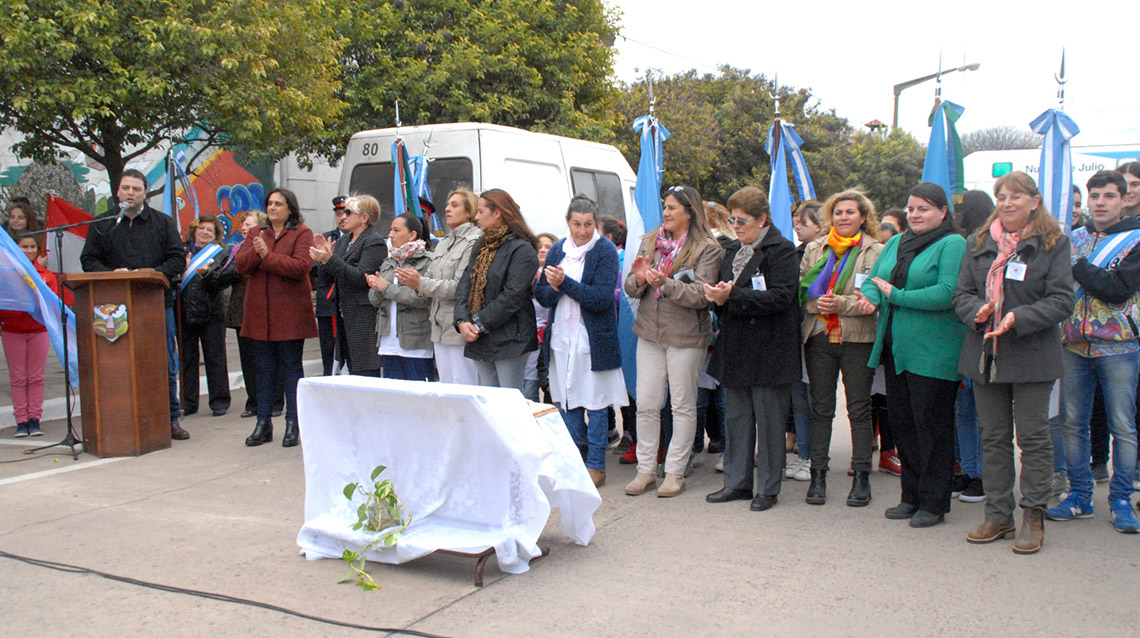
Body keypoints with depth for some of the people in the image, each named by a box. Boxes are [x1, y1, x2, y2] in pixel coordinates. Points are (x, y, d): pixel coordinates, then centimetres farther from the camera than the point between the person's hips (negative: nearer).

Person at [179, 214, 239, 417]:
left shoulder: (221, 255, 4)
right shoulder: (182, 252, 8)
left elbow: (221, 282, -10)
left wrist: (206, 273, -27)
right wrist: (184, 267, -12)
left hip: (211, 314, -2)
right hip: (185, 312, 2)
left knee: (215, 358, 3)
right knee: (187, 359, 6)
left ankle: (219, 401, 11)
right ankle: (188, 402, 14)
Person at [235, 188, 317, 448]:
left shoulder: (302, 233, -2)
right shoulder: (257, 233, 14)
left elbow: (300, 266, -17)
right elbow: (241, 265, 3)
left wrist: (267, 256, -16)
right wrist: (256, 252, -16)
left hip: (290, 312, -5)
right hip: (260, 312, 5)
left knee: (291, 367, 2)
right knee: (264, 368, 9)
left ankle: (293, 424, 8)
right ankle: (263, 423, 16)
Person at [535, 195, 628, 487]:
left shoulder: (605, 251, -6)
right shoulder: (557, 250, 9)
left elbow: (601, 298, -16)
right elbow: (542, 295, 6)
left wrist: (565, 282, -20)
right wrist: (553, 288, -15)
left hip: (592, 339, -5)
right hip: (561, 337, 5)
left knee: (595, 403, 3)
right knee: (566, 401, 12)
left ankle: (596, 465, 14)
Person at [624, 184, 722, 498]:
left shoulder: (706, 248, -7)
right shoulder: (650, 240, 9)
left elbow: (701, 295, -16)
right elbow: (631, 289, 8)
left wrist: (665, 283, -26)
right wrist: (639, 278, -15)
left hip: (686, 336, -4)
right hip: (649, 331, 4)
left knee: (683, 405, 5)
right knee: (646, 404, 5)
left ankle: (675, 472, 15)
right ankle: (645, 470, 15)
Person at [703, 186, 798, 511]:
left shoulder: (782, 250, -8)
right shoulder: (734, 252, 16)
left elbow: (780, 297, -19)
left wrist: (731, 297, -23)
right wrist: (718, 298, -3)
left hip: (768, 351, -7)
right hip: (736, 349, 7)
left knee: (768, 420, 1)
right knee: (736, 417, 12)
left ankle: (768, 488, 12)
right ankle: (737, 482, 22)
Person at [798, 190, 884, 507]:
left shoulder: (877, 252, 0)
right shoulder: (814, 249, 10)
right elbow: (800, 291, 7)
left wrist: (842, 304, -18)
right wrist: (817, 303, -13)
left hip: (858, 339, -2)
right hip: (819, 338, 3)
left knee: (859, 409, 5)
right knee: (821, 409, 7)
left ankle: (861, 477, 13)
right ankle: (818, 475, 14)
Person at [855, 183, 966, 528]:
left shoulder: (953, 244, -7)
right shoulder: (896, 243, 16)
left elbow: (947, 293, -19)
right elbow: (873, 279, 13)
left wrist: (895, 295, -16)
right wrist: (871, 298, -10)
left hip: (933, 353, -7)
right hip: (896, 349, 7)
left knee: (931, 426, 0)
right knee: (901, 423, 12)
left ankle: (934, 503, 12)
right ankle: (912, 496, 24)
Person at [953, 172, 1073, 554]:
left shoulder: (1053, 243, -1)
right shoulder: (978, 243, 10)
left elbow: (1062, 300, -7)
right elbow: (962, 294, 8)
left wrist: (1018, 318, -21)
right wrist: (978, 311, -13)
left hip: (1032, 357, -4)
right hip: (985, 354, 4)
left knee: (1033, 437, 1)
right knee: (993, 437, 9)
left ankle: (1033, 518, 12)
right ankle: (998, 516, 18)